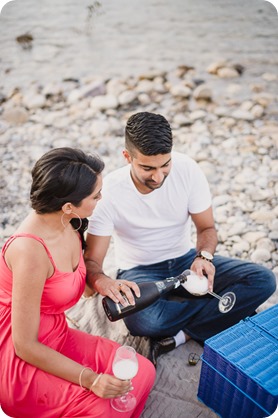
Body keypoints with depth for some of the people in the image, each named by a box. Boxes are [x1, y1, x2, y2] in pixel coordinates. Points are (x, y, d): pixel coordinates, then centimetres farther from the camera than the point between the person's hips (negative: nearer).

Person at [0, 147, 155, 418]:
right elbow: (25, 346, -22)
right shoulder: (31, 251, -30)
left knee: (142, 373, -6)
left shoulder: (66, 222, -7)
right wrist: (90, 379, -24)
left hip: (55, 337, 8)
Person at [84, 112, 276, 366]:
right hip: (140, 272, -3)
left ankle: (182, 333, -16)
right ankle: (228, 312, -12)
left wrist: (204, 256, -27)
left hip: (186, 260, 3)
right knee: (142, 320, -38)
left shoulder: (188, 170, -15)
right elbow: (92, 261, -17)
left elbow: (207, 227, -4)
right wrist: (103, 282, -42)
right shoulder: (109, 192, -21)